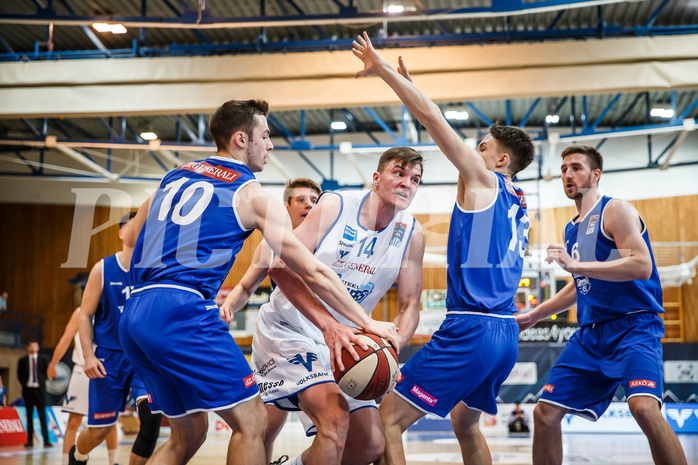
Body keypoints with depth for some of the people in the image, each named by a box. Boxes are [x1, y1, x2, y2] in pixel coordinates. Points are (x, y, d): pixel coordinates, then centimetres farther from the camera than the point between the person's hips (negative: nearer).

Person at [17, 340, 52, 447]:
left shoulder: (43, 359, 6)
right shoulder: (22, 361, 6)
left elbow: (47, 372, 11)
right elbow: (19, 375, 12)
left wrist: (42, 381, 6)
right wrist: (24, 385, 6)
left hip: (39, 389, -1)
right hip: (28, 390, 1)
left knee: (42, 415, -3)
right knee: (29, 416, 4)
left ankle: (46, 440, -5)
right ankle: (30, 440, 8)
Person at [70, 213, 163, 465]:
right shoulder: (103, 269, -4)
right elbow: (85, 314, 0)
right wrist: (88, 356, -9)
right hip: (109, 356, -1)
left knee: (152, 414, -23)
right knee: (101, 429, 7)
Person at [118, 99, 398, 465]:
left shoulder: (174, 176, 21)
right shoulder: (252, 194, 2)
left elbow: (132, 240, 28)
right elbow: (314, 273, 1)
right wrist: (368, 322, 9)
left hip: (133, 315, 8)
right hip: (183, 311, -8)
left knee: (188, 434, 18)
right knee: (250, 422, 0)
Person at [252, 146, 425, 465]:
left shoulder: (412, 234, -3)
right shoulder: (335, 205, -14)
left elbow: (410, 306, 0)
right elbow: (281, 265, -22)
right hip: (288, 328, -6)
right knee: (335, 417, -28)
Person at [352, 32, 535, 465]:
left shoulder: (483, 179, -2)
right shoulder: (518, 204, 19)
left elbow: (434, 119, -8)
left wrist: (383, 69, -1)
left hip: (471, 329, -10)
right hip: (505, 332, 10)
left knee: (387, 419, -7)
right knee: (465, 424, 28)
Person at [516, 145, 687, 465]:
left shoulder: (615, 210, -5)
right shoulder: (572, 229, 18)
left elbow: (642, 266, -20)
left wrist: (575, 265, -24)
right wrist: (534, 316, 31)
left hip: (633, 325, -8)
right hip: (591, 332, 8)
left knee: (644, 407, -31)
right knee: (545, 412, 3)